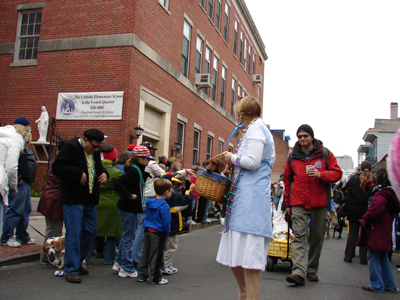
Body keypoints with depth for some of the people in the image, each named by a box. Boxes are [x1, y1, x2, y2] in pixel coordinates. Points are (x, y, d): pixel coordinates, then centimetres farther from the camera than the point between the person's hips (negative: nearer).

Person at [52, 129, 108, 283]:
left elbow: (99, 168, 25)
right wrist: (78, 174, -24)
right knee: (73, 234, -5)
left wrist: (104, 173, 2)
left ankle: (77, 261, 30)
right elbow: (57, 167, -18)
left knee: (91, 231, 13)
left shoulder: (95, 153, 12)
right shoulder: (71, 148, -11)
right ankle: (71, 270, 4)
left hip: (89, 200, 8)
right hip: (73, 199, -8)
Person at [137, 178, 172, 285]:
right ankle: (155, 278, 13)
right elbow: (166, 222, -18)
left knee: (145, 253, 15)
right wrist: (167, 233, -3)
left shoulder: (149, 202, 4)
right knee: (156, 256, 3)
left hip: (147, 231, 7)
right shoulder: (164, 206, -20)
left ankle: (142, 275, 25)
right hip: (158, 233, -7)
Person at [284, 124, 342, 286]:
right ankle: (299, 272, -18)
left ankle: (312, 270, 21)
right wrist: (288, 203, 16)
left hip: (320, 202, 0)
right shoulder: (293, 157, 9)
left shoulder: (325, 154, 5)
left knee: (317, 237, 8)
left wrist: (321, 175, -17)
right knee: (299, 236, -11)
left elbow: (337, 173, 4)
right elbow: (287, 180, 17)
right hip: (299, 203, 0)